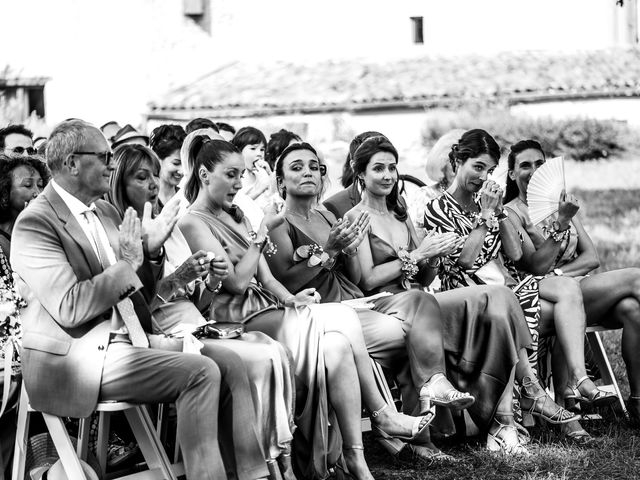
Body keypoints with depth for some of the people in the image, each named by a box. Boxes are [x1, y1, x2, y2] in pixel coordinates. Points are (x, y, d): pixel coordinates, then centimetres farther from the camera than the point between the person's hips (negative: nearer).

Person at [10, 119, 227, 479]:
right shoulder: (35, 223, -11)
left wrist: (151, 252, 2)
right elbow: (69, 308, -20)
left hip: (127, 340, 9)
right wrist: (126, 264, -14)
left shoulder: (106, 212, 15)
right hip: (79, 360, -9)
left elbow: (138, 296, 20)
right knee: (201, 373, -23)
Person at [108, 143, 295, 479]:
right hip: (159, 337, -7)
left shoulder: (168, 228, 22)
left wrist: (210, 282, 4)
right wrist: (174, 280, -17)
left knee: (275, 353, -20)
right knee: (250, 363, -28)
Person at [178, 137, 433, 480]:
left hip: (266, 309, 8)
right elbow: (236, 281, -13)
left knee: (338, 343, -19)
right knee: (343, 321, -22)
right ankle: (381, 416, -12)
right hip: (239, 321, -8)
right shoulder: (192, 223, -6)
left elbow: (264, 275, 15)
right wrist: (262, 233, -8)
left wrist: (288, 298, -3)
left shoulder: (234, 215, 21)